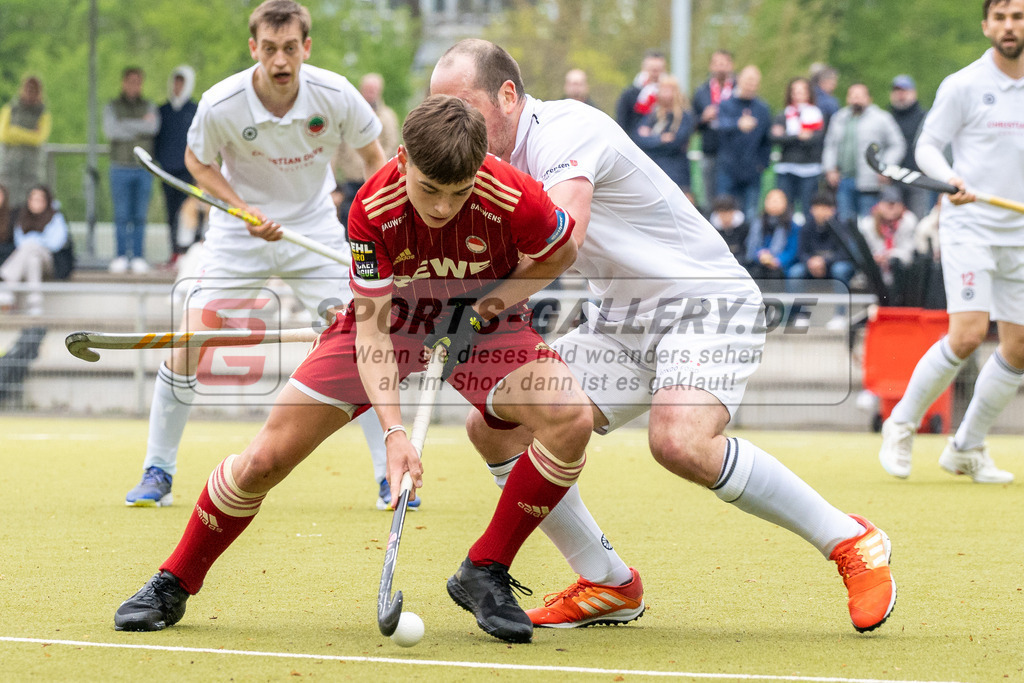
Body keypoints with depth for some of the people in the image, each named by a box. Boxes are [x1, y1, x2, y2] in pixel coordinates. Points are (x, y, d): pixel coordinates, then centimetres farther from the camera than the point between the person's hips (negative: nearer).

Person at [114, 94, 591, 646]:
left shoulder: (512, 198, -30)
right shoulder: (372, 209, -30)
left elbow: (561, 253, -6)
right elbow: (371, 327, -26)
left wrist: (500, 297, -21)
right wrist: (393, 431, -36)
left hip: (480, 324, 0)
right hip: (385, 323, 0)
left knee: (571, 419, -28)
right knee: (267, 456, -9)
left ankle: (484, 575, -11)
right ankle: (173, 585, 15)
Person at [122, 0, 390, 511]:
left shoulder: (335, 96, -20)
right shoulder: (220, 106, -23)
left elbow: (373, 157, -2)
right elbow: (197, 162, -2)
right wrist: (246, 211, -16)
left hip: (314, 227, 1)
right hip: (239, 232, 0)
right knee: (189, 346, -10)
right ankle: (157, 473, 7)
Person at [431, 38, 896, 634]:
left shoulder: (565, 129, -20)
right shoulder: (500, 161, 8)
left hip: (706, 300, -9)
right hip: (623, 318, 9)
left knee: (680, 440, -35)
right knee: (494, 426, -2)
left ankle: (849, 541, -18)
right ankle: (609, 586, 11)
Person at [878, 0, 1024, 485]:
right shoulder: (963, 86, -6)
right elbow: (927, 145, -5)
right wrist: (951, 178, -24)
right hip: (970, 225, -6)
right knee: (967, 335, -20)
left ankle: (967, 448, 18)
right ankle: (902, 425, -1)